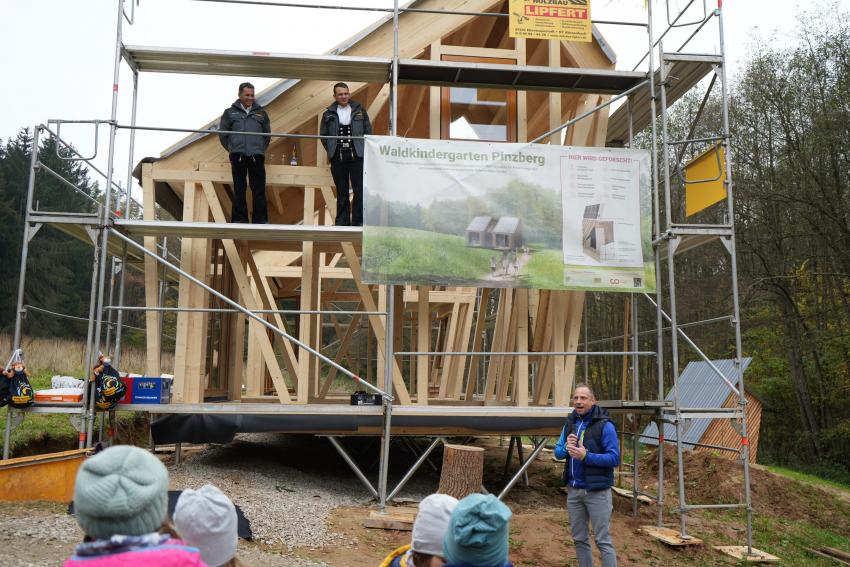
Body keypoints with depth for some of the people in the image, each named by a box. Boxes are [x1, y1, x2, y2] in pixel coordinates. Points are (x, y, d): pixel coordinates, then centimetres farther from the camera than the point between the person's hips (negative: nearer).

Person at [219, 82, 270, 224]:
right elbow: (222, 134, 16)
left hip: (256, 157, 1)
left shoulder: (261, 113, 14)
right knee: (239, 190, 1)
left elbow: (267, 134, 23)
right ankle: (239, 220, 5)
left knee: (259, 190, -2)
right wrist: (232, 149, 14)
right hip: (238, 157, 0)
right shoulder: (230, 112, 11)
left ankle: (260, 221, 1)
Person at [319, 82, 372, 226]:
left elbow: (368, 132, 11)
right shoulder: (329, 114, 8)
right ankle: (342, 222, 10)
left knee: (360, 190, -6)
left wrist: (363, 149, 4)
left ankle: (358, 222, -1)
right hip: (338, 157, 1)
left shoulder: (359, 110, 8)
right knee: (341, 191, 5)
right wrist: (332, 151, 7)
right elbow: (323, 135, 13)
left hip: (357, 156, -1)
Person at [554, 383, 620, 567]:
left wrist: (586, 456, -25)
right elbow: (557, 452, 10)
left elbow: (614, 458, -16)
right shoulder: (570, 423, 7)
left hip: (596, 491, -6)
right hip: (573, 490, 6)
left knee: (603, 541, 0)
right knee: (579, 539, 15)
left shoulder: (604, 425, -12)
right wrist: (566, 448, -12)